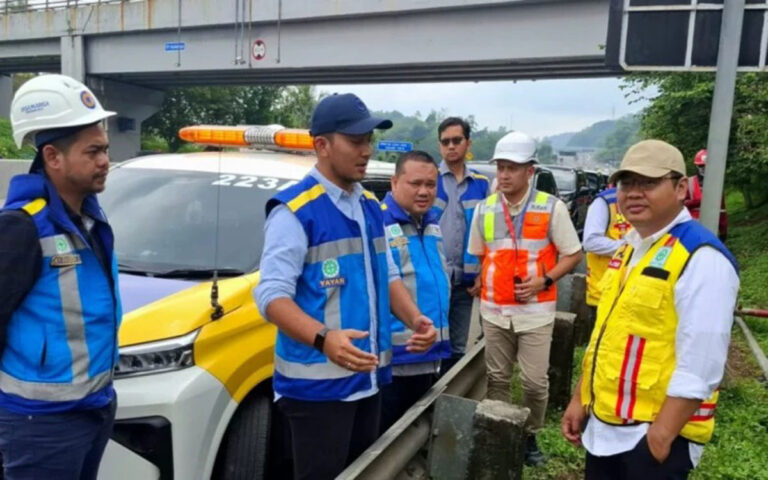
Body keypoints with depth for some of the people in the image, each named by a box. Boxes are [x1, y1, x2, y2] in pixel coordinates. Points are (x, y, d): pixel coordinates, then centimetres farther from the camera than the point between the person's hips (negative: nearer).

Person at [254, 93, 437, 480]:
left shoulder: (371, 206, 10)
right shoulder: (295, 211, -15)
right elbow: (272, 295, -20)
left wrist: (415, 319, -1)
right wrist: (323, 339, -35)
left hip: (369, 377, 8)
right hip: (316, 383, -7)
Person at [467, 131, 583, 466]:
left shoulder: (551, 207, -6)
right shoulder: (484, 209, 4)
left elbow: (573, 254, -2)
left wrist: (544, 281, -15)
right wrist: (480, 282, 1)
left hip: (535, 311, -2)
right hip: (493, 310, 3)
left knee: (535, 381, 3)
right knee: (497, 378, 13)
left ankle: (530, 436, 25)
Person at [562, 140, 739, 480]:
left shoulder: (701, 258, -18)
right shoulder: (627, 250, 8)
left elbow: (699, 366, -22)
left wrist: (661, 435, -20)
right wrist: (579, 400, 13)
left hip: (653, 434, -8)